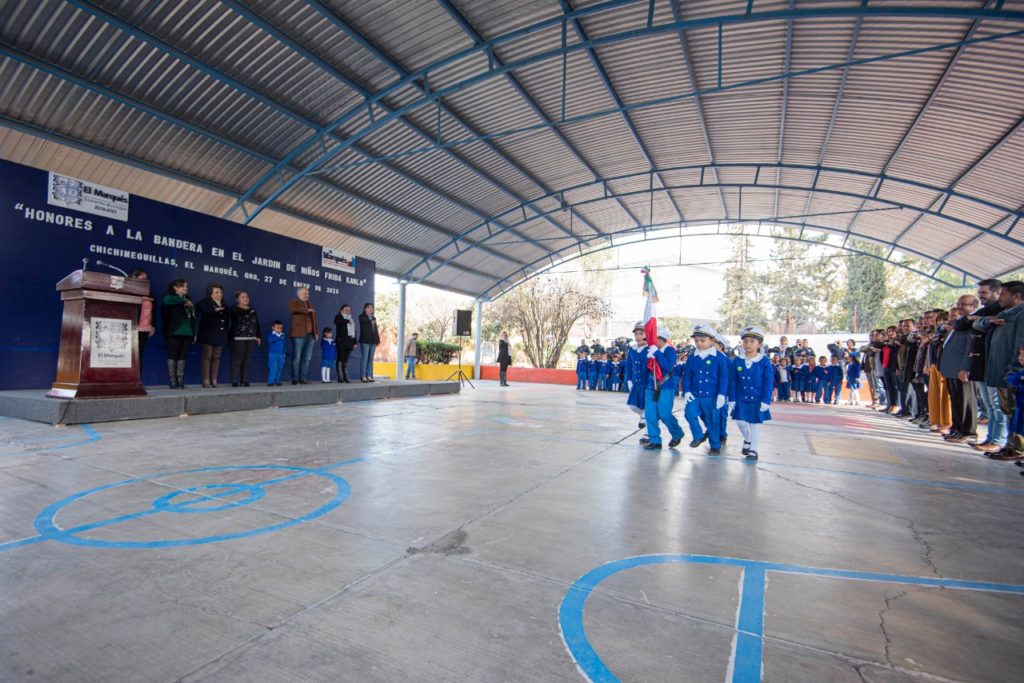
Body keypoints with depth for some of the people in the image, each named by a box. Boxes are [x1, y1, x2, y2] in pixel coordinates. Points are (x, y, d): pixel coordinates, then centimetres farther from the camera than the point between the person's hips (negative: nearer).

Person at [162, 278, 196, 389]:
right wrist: (184, 302, -14)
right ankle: (173, 381, -1)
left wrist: (194, 332, 10)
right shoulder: (170, 298, 3)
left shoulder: (188, 300, 18)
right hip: (174, 333, -5)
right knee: (172, 356, -2)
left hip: (187, 333, 5)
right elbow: (167, 301, -25)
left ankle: (180, 381, 7)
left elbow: (193, 317, 16)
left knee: (182, 357, 5)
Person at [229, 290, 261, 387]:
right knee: (237, 360, -5)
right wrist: (248, 312, -11)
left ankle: (245, 381, 11)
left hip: (251, 339, 5)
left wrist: (258, 336, 10)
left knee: (247, 360, 5)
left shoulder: (252, 310, 19)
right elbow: (238, 313, -21)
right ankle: (235, 382, -1)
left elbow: (257, 324, 17)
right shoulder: (234, 309, 4)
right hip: (238, 339, -5)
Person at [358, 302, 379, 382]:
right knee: (364, 358, -8)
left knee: (371, 359, 5)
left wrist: (378, 339, 12)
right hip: (365, 340, -6)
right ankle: (363, 376, -6)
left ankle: (369, 376, 6)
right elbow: (363, 320, -21)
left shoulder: (374, 318, 21)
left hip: (373, 341, 6)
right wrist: (371, 321, -17)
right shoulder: (362, 316, 5)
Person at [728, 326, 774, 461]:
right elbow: (732, 382, -1)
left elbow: (768, 383, -7)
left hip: (758, 400, -2)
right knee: (740, 421, 2)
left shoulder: (764, 362, -9)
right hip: (741, 399, 2)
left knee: (755, 424, 5)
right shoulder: (737, 361, -4)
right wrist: (732, 399, -3)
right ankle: (747, 439, 33)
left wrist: (765, 401, -11)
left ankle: (753, 450, 20)